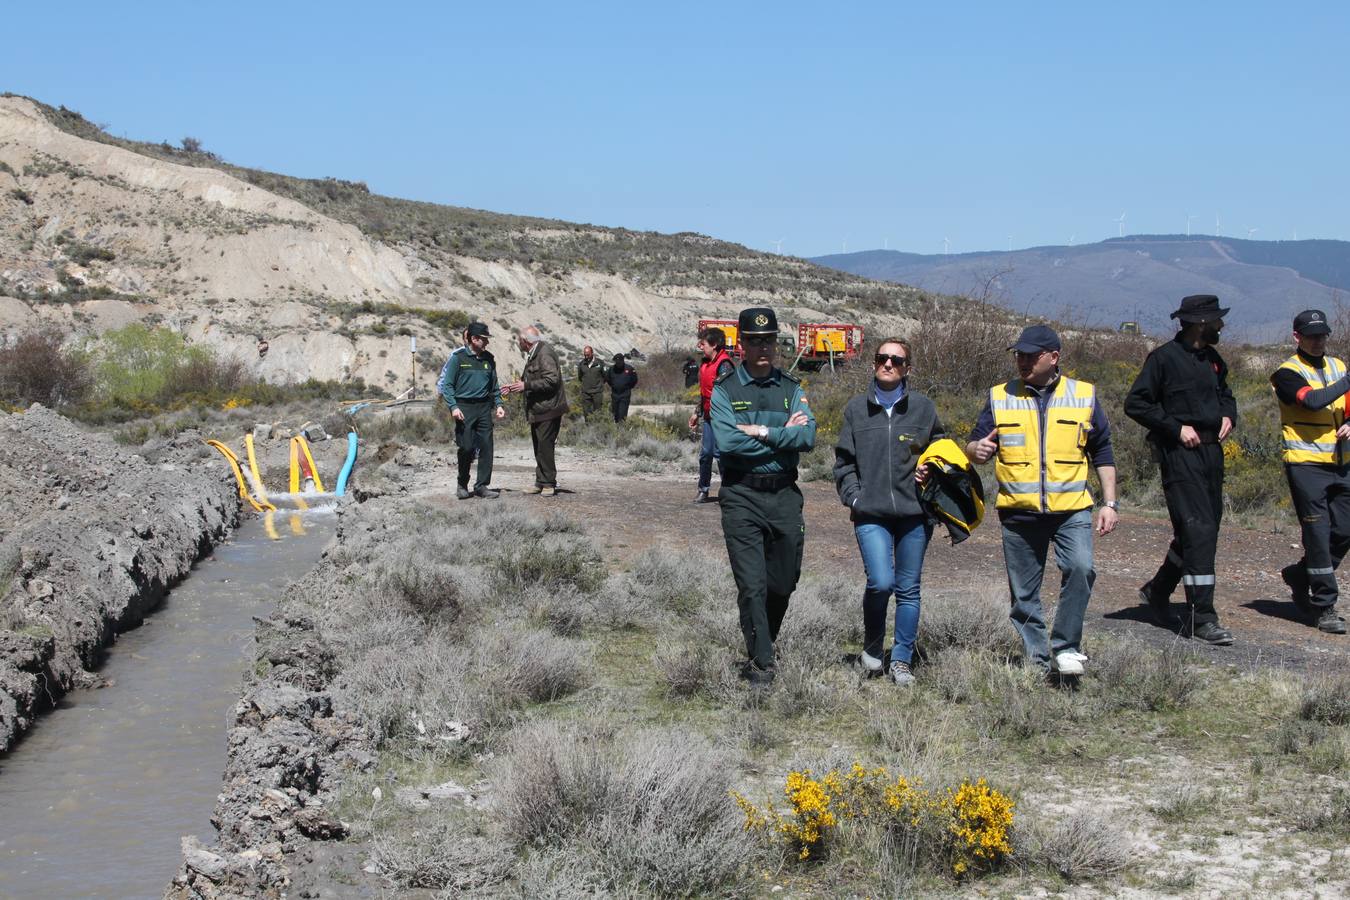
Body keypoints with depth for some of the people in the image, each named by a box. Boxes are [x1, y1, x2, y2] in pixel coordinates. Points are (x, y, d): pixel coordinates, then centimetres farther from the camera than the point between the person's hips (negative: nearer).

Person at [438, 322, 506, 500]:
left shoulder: (488, 359, 12)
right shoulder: (458, 357, -3)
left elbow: (494, 386, 21)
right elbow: (447, 384, -4)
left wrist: (498, 405, 9)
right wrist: (453, 406, -15)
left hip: (484, 408, 5)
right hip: (464, 408, -4)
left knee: (486, 447, -2)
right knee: (466, 448, -7)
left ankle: (482, 485, 6)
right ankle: (462, 486, 11)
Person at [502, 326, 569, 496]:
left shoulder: (545, 354, -15)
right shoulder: (533, 355, 17)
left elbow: (551, 380, -23)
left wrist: (526, 386, -21)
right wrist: (516, 386, 19)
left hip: (548, 410, -10)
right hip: (537, 410, 10)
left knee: (545, 446, -9)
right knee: (539, 448, 12)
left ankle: (549, 483, -3)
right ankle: (540, 483, 18)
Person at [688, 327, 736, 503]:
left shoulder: (724, 365, -14)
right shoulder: (705, 364, 15)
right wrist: (697, 413, 28)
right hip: (708, 416, 9)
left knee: (720, 452, -7)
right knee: (705, 452, 10)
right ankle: (703, 490, 18)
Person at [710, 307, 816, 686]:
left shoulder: (791, 389, 10)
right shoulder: (725, 390, 1)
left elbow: (808, 436, -5)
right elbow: (726, 441, -15)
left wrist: (761, 432, -13)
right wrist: (784, 434, -9)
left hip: (784, 495, 4)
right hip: (741, 495, -3)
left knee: (784, 581, 11)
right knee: (752, 584, -8)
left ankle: (764, 643, 33)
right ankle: (760, 662, -1)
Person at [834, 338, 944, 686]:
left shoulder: (923, 408, 5)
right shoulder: (856, 408, 6)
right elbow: (844, 461, 10)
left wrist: (930, 470, 0)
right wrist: (853, 496, -1)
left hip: (914, 512, 1)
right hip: (870, 514, -1)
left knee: (908, 589, 6)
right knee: (881, 582, -16)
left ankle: (901, 660, 19)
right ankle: (872, 648, 9)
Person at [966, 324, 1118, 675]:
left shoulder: (1084, 396, 7)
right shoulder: (1000, 397, 6)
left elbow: (1102, 453, 12)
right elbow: (974, 444, 9)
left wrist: (1109, 503, 7)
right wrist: (978, 449, -16)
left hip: (1072, 510, -1)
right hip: (1018, 512, 1)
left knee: (1080, 568, -23)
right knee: (1024, 593, 5)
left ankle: (1065, 646, -9)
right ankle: (1037, 659, 19)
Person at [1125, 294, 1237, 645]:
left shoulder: (1214, 360, 15)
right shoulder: (1164, 358, -8)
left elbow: (1224, 393, 32)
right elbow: (1135, 403, -10)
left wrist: (1228, 415, 10)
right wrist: (1177, 428, -15)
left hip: (1211, 452, 8)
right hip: (1179, 455, -8)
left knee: (1206, 530, 13)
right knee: (1198, 530, -14)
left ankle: (1158, 591, 32)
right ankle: (1203, 619, -13)